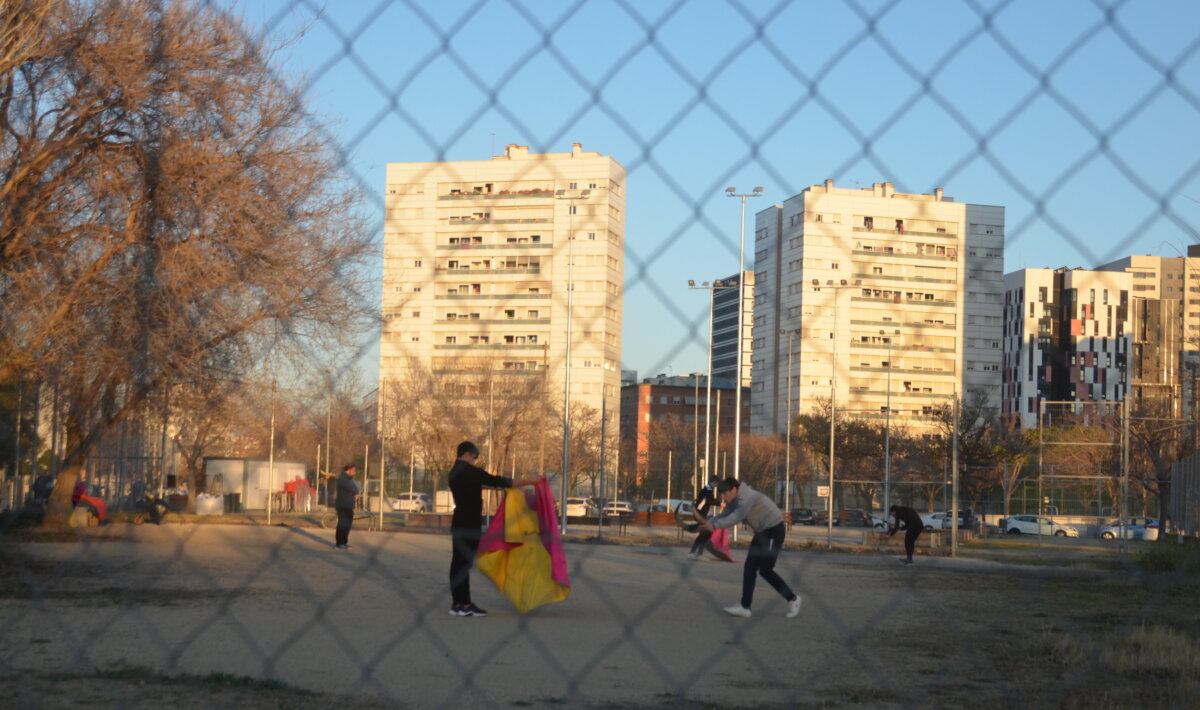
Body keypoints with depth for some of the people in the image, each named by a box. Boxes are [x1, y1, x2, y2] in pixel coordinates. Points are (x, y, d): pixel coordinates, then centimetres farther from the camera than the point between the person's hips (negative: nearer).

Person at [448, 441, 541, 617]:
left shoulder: (455, 473, 14)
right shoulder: (470, 471, -14)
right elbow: (497, 481, -14)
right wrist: (530, 481, -9)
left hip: (459, 523, 9)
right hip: (469, 524, -9)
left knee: (458, 562, 9)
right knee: (464, 562, -8)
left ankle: (458, 603, 11)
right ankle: (465, 604, -7)